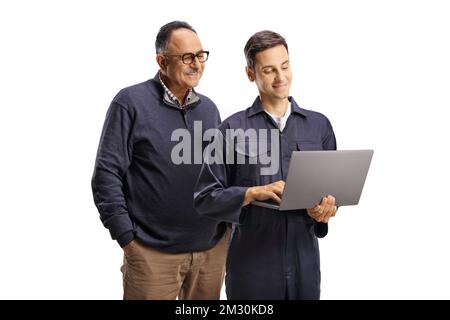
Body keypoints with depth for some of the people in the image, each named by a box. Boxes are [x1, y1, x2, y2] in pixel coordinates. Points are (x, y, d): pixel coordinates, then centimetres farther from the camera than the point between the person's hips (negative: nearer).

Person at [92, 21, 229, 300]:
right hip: (153, 252, -5)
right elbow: (107, 174, -9)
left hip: (213, 247, 5)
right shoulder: (131, 102, -7)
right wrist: (127, 238, -11)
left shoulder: (209, 108, 9)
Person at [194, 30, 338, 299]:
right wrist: (253, 193, -18)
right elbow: (205, 198, -4)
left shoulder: (319, 125, 7)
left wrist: (327, 208, -12)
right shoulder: (233, 129, -2)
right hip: (251, 265, -2)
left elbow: (333, 187, 10)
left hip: (305, 262, 3)